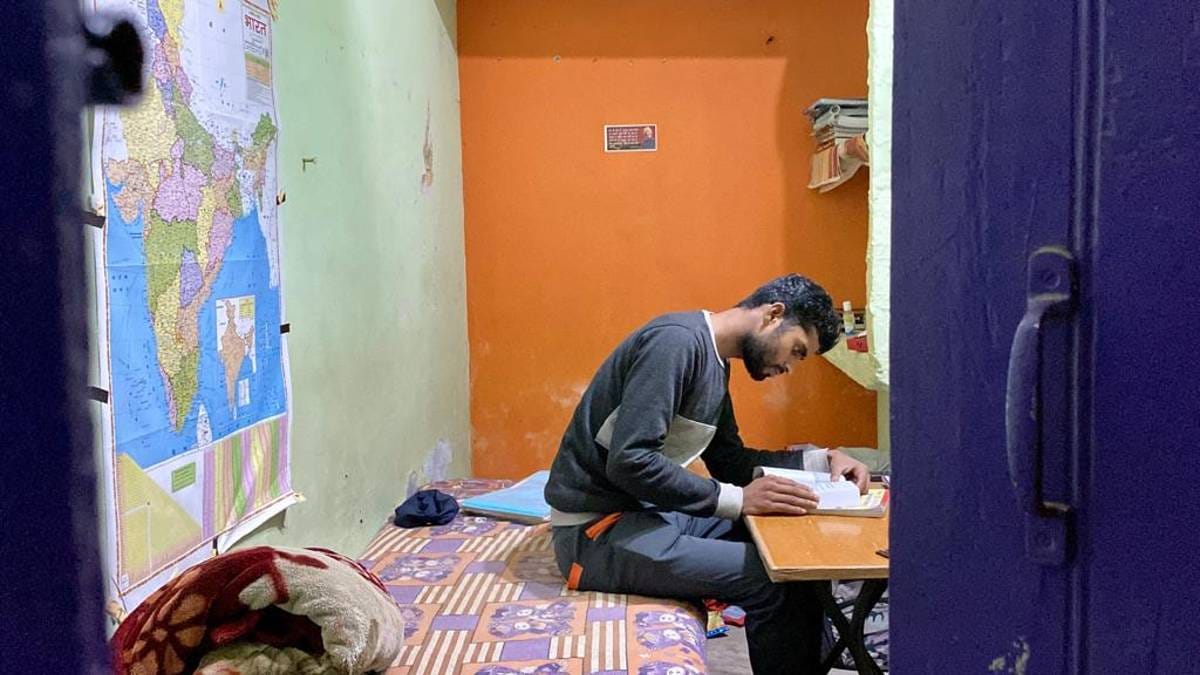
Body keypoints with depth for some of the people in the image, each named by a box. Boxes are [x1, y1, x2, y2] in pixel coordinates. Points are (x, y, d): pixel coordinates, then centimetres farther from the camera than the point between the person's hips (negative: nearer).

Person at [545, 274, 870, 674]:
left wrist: (819, 460, 6)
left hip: (646, 511, 10)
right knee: (772, 578, -18)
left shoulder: (715, 363, 10)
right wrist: (737, 500, -23)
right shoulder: (677, 341, -19)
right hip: (597, 529, -10)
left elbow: (729, 461, 18)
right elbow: (629, 461, -27)